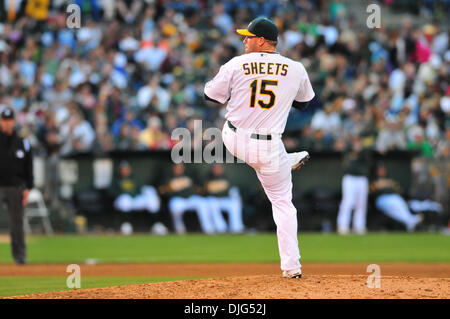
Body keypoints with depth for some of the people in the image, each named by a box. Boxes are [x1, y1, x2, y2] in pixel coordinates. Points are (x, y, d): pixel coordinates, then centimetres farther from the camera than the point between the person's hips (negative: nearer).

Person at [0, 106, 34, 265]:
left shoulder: (22, 143, 8)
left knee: (17, 222, 5)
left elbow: (29, 167, 10)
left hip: (16, 187, 1)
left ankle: (19, 254, 13)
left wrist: (28, 188, 2)